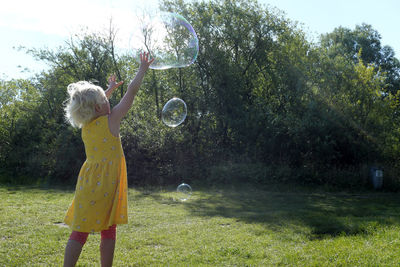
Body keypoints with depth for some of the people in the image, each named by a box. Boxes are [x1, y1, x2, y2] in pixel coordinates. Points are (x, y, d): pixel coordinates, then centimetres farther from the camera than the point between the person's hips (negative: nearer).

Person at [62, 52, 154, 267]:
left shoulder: (86, 125, 7)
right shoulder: (110, 120, -9)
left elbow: (94, 106, 30)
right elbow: (131, 92, -4)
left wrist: (109, 90, 39)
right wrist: (143, 69, 6)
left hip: (87, 182, 5)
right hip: (105, 184, -5)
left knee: (80, 231, 3)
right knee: (108, 231, 7)